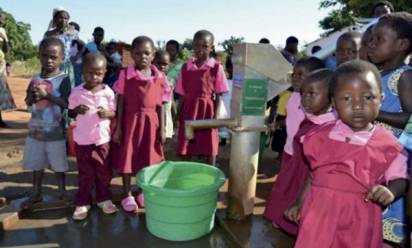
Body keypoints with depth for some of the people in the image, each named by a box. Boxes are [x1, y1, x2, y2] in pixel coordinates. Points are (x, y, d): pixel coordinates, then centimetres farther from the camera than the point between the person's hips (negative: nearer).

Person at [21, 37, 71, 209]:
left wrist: (46, 95, -25)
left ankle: (62, 193, 27)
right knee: (36, 164, 15)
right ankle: (36, 193, 30)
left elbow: (66, 103, -19)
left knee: (58, 165, 9)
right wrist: (32, 98, -10)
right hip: (35, 129, 5)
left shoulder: (63, 79, -11)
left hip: (55, 131, -5)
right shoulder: (36, 78, 5)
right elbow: (27, 102, 11)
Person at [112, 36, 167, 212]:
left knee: (147, 158, 12)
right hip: (130, 122, -1)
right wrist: (118, 127, -6)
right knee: (127, 158, 6)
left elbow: (160, 106, 2)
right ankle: (127, 195, 23)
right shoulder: (125, 75, -7)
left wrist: (162, 129, 1)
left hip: (150, 123, 2)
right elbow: (120, 102, -4)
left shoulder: (160, 78, -2)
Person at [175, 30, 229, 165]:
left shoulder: (216, 68, -4)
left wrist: (215, 117, -9)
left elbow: (218, 96, -4)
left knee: (209, 149, 6)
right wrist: (179, 116, 4)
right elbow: (182, 95, 7)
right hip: (189, 111, 3)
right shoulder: (186, 67, 5)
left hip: (207, 111, -2)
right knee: (185, 149, 7)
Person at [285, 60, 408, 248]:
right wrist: (300, 204, 9)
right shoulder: (322, 136, 0)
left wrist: (390, 192, -17)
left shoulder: (388, 145, -5)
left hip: (360, 218, -1)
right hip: (320, 212, 1)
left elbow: (399, 178, 4)